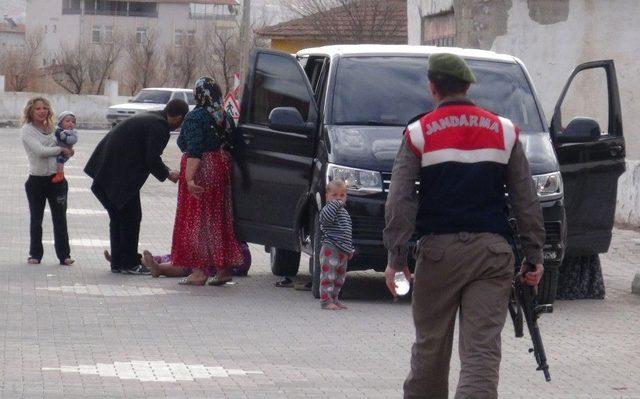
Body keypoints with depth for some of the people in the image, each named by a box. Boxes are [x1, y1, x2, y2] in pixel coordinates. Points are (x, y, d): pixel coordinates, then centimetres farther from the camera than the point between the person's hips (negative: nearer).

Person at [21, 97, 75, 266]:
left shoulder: (51, 129, 11)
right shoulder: (28, 130, -6)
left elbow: (63, 153, 20)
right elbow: (40, 151, -19)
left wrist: (67, 153, -2)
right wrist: (61, 149, -10)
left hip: (56, 179, 4)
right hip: (36, 180, -4)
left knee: (60, 219, 3)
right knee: (36, 220, 7)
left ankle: (64, 255, 8)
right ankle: (35, 254, 18)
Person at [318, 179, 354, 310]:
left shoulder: (345, 212, 19)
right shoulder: (327, 209, -7)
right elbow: (326, 217, -34)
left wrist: (350, 249, 22)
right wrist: (335, 204, -25)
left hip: (343, 251, 9)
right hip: (330, 250, -9)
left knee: (339, 278, 15)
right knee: (328, 276, -10)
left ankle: (334, 300, 24)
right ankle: (326, 301, -9)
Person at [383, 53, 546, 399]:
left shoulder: (418, 133, 2)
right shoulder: (504, 131, 8)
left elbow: (399, 202, -4)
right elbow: (525, 199, 7)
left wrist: (396, 258, -3)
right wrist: (534, 254, 10)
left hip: (438, 250, -1)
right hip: (492, 250, 1)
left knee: (430, 345, 13)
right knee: (483, 348, -5)